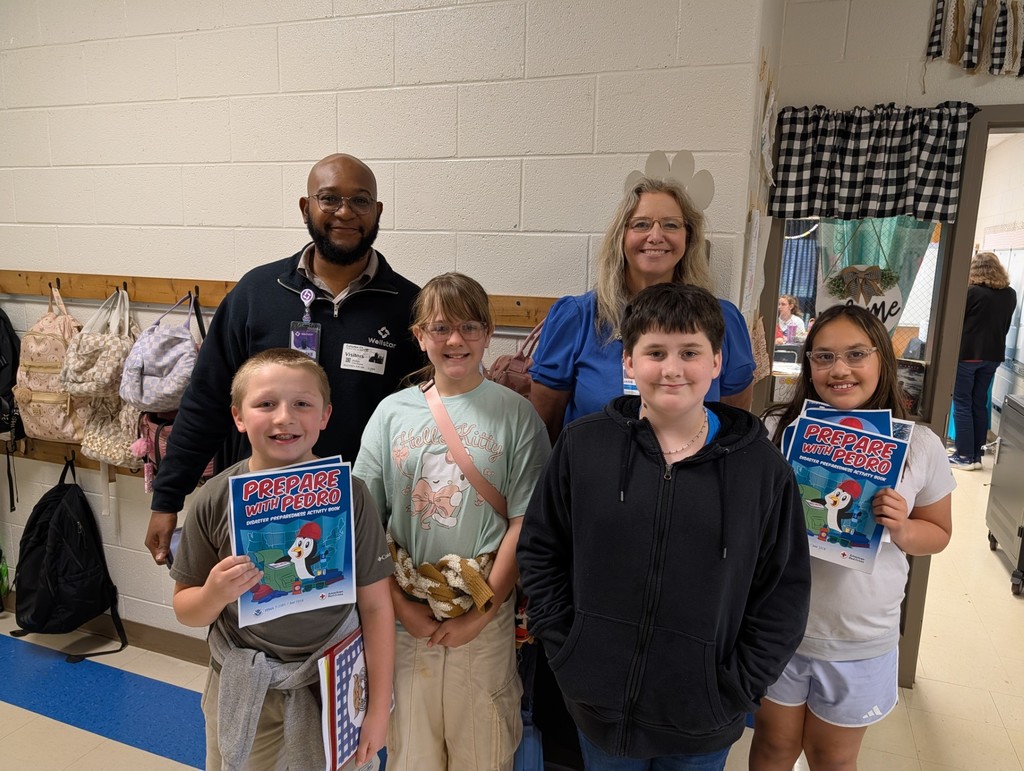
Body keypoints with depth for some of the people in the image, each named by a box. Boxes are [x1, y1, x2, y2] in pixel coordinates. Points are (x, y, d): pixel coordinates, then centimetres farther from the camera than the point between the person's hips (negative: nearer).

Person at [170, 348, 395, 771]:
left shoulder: (348, 494, -15)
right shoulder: (215, 499, -11)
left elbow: (375, 605, -8)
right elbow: (184, 609, 1)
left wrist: (378, 707, -5)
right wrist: (215, 593, -22)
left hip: (333, 687, -1)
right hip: (243, 690, 2)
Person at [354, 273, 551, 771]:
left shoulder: (515, 413, -6)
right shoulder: (392, 412, 0)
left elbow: (524, 524, -8)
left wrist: (481, 613, -10)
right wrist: (400, 605, -6)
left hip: (487, 617, -1)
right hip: (405, 616, 2)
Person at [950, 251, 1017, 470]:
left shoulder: (973, 292, -14)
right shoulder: (1010, 294, 6)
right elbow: (1005, 326, 15)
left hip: (967, 354, -6)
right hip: (993, 356, 6)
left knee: (962, 404, 1)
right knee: (979, 403, 12)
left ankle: (965, 456, 1)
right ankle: (976, 454, 15)